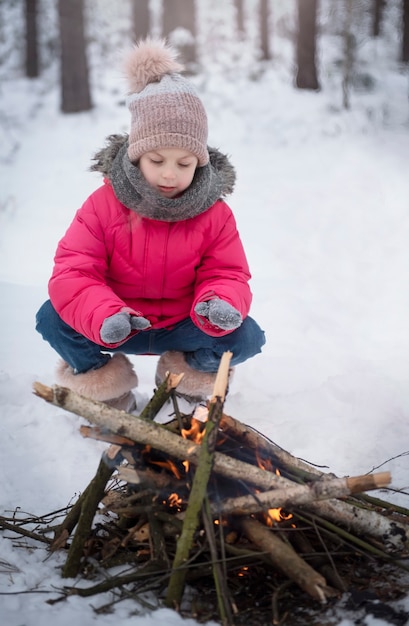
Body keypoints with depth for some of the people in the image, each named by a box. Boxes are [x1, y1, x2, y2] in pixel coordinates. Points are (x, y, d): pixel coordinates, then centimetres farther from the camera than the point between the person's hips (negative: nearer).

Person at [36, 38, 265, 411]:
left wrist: (222, 304, -36)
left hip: (183, 326, 1)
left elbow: (227, 275, -8)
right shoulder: (104, 205, -14)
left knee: (247, 338, -23)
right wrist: (103, 317, -41)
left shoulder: (215, 215, -9)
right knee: (52, 319, -26)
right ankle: (97, 377, 4)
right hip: (117, 327, -1)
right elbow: (72, 272, -19)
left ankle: (194, 372, 10)